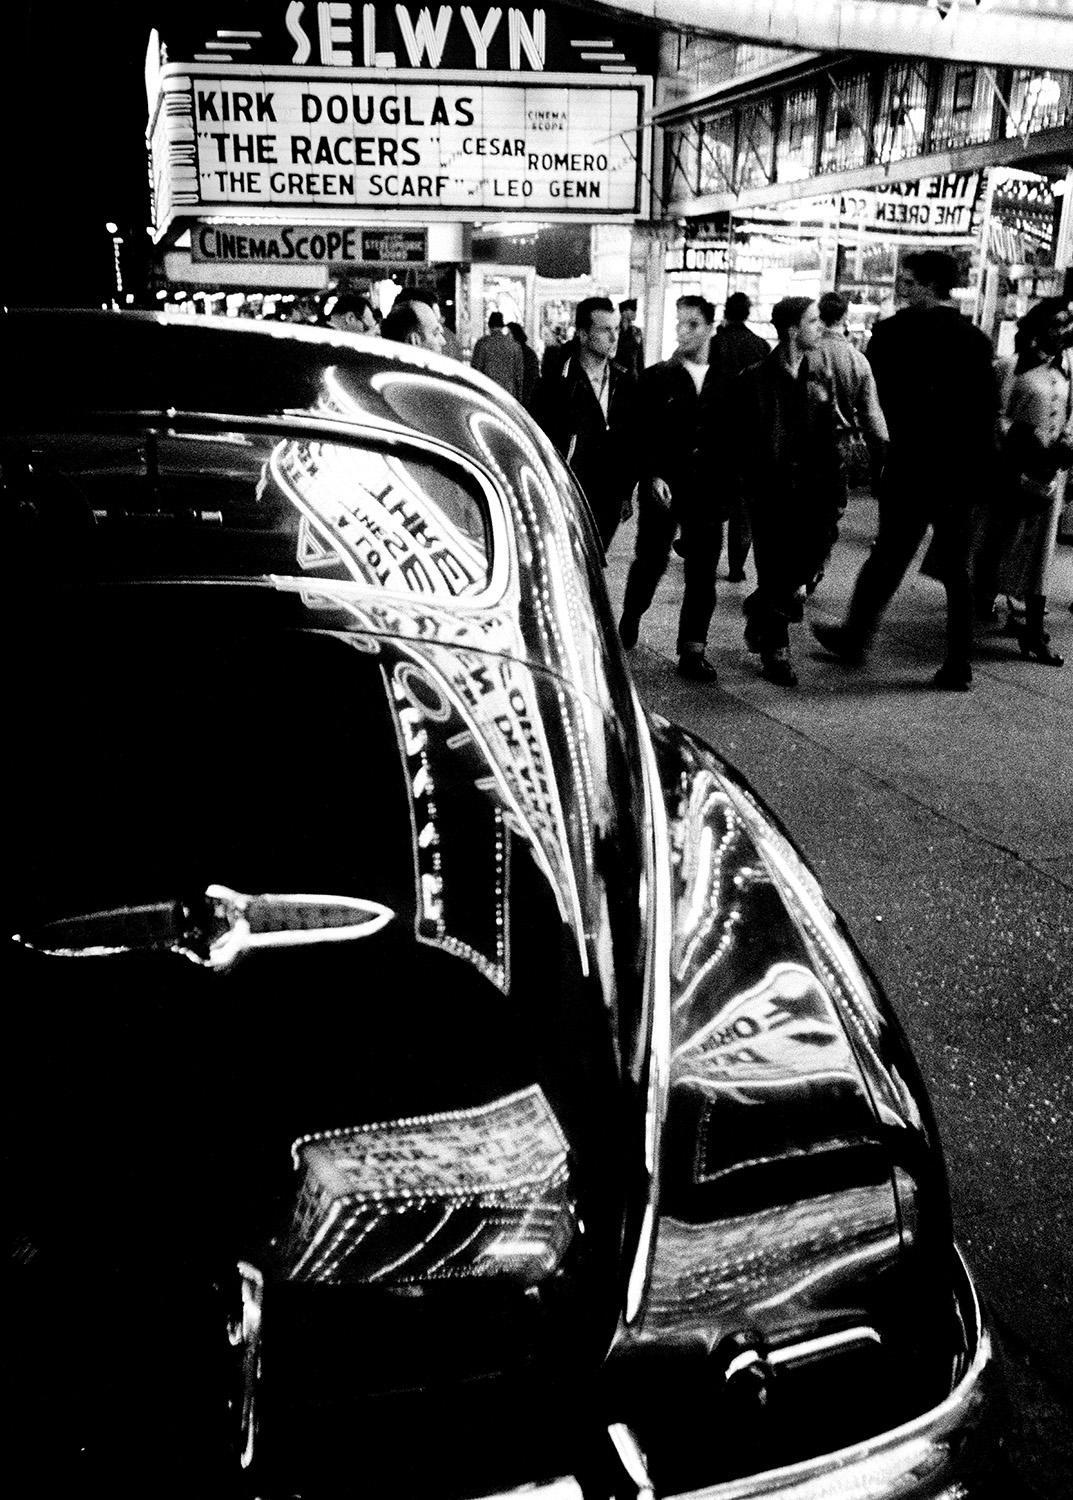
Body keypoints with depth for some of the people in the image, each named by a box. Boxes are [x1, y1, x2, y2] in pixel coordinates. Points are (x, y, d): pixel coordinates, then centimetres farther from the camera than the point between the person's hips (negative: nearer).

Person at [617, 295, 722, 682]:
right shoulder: (655, 378, 1)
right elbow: (639, 436, -2)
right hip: (662, 489, -1)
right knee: (650, 562, 9)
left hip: (707, 491, 1)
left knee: (703, 573, 0)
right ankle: (629, 622, 34)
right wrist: (653, 476, -13)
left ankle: (692, 649, 7)